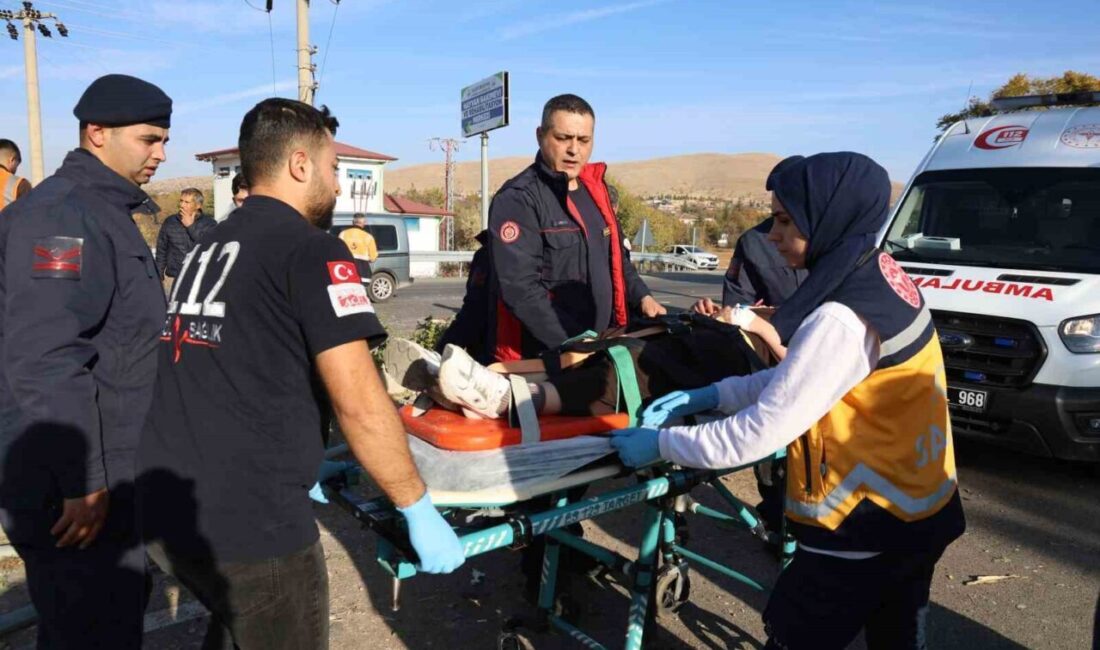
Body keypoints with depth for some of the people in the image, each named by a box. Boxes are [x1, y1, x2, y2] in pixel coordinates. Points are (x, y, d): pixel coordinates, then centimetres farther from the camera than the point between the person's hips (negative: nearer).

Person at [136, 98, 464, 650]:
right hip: (247, 522, -7)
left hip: (162, 511, 8)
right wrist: (419, 512, -7)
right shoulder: (312, 251, -11)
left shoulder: (207, 247, 14)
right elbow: (359, 404, -18)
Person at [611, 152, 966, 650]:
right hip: (917, 511, 9)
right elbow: (796, 379, 7)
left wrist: (661, 443, -13)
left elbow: (759, 433, -24)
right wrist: (711, 395, 1)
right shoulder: (880, 277, 0)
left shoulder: (842, 319, -29)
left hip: (866, 528, -9)